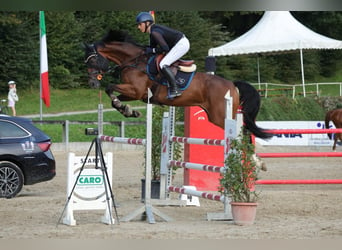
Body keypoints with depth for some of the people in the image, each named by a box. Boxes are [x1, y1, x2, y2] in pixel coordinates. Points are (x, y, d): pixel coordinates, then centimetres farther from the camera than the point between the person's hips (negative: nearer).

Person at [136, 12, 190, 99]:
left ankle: (175, 89, -18)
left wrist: (152, 50, -13)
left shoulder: (155, 32, -20)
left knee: (163, 65, -17)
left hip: (181, 44, -11)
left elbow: (165, 48, -22)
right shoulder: (153, 30, 11)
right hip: (182, 43, 11)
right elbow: (152, 46, 21)